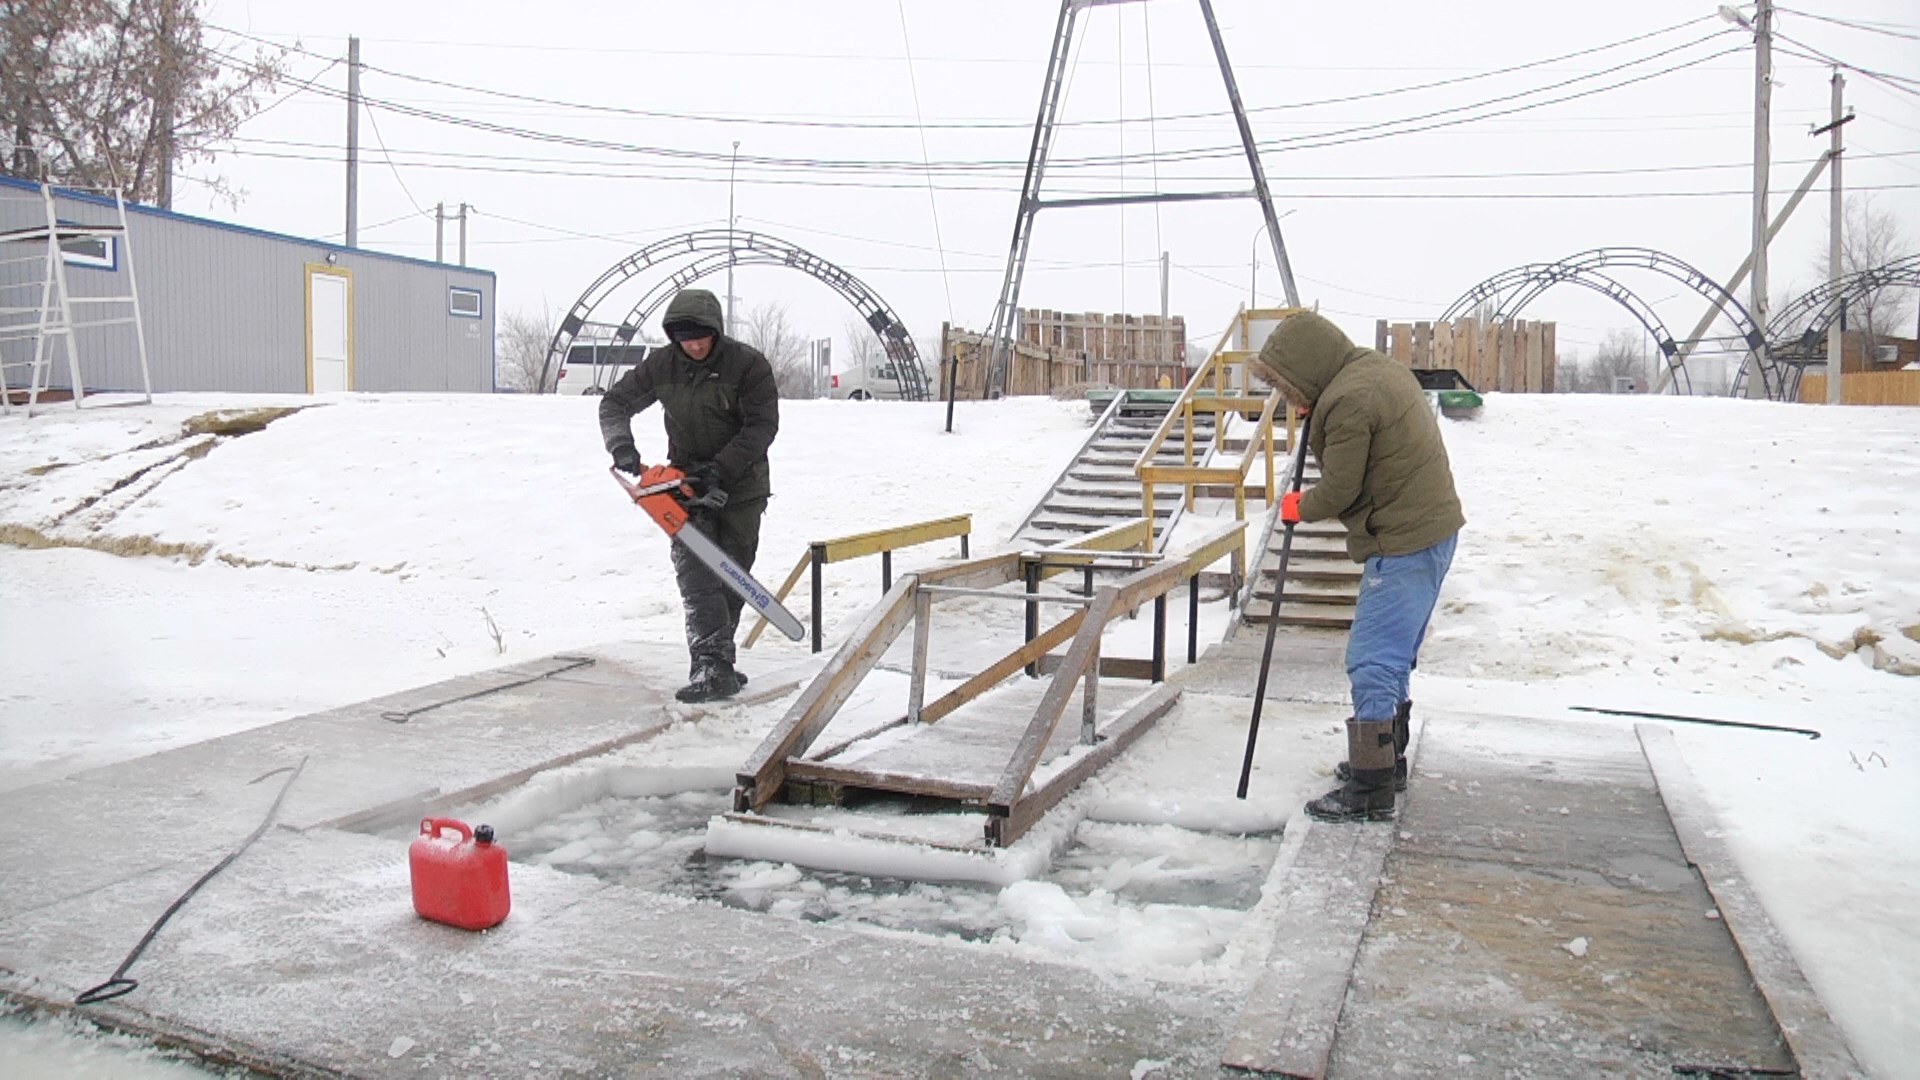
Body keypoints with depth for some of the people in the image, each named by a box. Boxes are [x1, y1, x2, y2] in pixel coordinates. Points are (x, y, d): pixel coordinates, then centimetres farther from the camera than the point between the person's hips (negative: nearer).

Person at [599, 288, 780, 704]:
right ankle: (714, 667, -18)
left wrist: (720, 471, -24)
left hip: (741, 486, -1)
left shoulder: (748, 365, -14)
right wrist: (621, 445, -13)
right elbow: (614, 403, 7)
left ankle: (713, 661, 19)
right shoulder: (661, 365, -4)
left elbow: (762, 426, -17)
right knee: (696, 573, -13)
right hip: (687, 482, 2)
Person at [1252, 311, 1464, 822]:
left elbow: (1337, 491, -16)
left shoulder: (1347, 401, -21)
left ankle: (1371, 792, -1)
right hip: (1433, 529, 11)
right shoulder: (1380, 367, 11)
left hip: (1403, 545, -11)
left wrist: (1299, 506, 5)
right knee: (1393, 657, 20)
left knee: (1371, 664, -6)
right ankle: (1387, 760, 33)